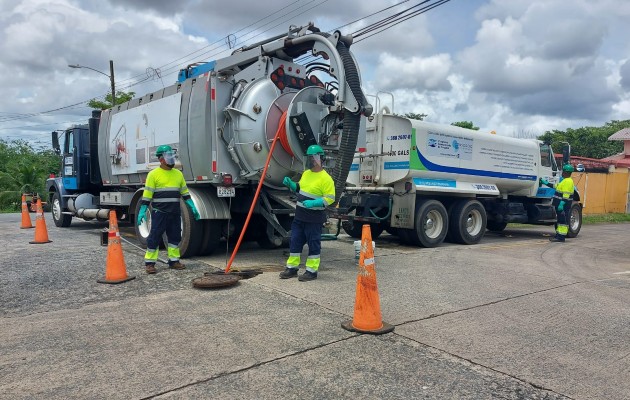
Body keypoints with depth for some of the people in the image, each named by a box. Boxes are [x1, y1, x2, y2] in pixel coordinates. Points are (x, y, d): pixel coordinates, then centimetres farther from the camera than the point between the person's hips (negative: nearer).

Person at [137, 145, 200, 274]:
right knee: (155, 237, -1)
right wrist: (142, 211, -10)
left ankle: (174, 261, 21)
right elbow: (147, 194, -6)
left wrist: (192, 207, 10)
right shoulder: (154, 174, -4)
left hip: (175, 213, 5)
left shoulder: (178, 174, 12)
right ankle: (149, 263, 7)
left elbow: (185, 192, 16)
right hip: (159, 212, -5)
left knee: (175, 236, 10)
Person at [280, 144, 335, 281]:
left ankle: (311, 270, 13)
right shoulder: (306, 173, 12)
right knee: (295, 241, 12)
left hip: (314, 218, -8)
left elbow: (330, 198, -18)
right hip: (300, 216, 8)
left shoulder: (325, 178, -13)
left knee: (313, 244, 3)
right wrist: (291, 184, 8)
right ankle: (292, 267, 24)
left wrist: (313, 203, -27)